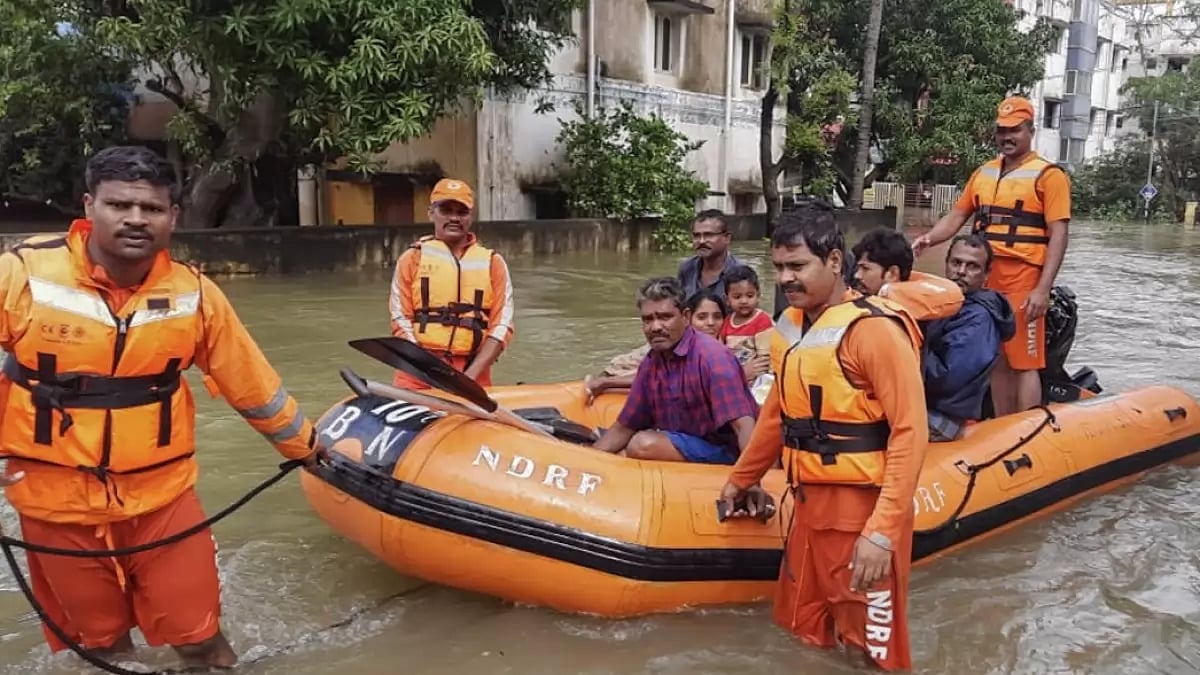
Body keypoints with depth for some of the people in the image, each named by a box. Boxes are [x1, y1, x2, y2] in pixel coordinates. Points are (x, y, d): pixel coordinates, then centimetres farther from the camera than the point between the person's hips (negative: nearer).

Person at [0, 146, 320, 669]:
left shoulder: (194, 292, -6)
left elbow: (251, 383, 5)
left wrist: (304, 446, 14)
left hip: (163, 494, 1)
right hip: (56, 500, 0)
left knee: (197, 638, 6)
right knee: (99, 642, 17)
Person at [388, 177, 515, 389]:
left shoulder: (492, 262, 10)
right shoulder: (413, 258, 9)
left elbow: (502, 325, 4)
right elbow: (400, 319, 5)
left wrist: (470, 375, -8)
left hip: (474, 375, 1)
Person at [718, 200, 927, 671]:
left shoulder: (873, 328, -17)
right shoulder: (789, 327, 8)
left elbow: (910, 434, -20)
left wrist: (882, 532, -24)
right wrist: (742, 478, 28)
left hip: (863, 514, -7)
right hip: (809, 506, 8)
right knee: (804, 637, 20)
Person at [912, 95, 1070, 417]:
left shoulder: (1048, 175, -2)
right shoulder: (983, 173, 16)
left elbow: (1058, 235, -8)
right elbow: (956, 216, 16)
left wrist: (1043, 289, -16)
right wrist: (928, 238, -6)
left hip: (1023, 281, -6)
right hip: (984, 281, 6)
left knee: (1024, 362, -4)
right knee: (997, 361, 12)